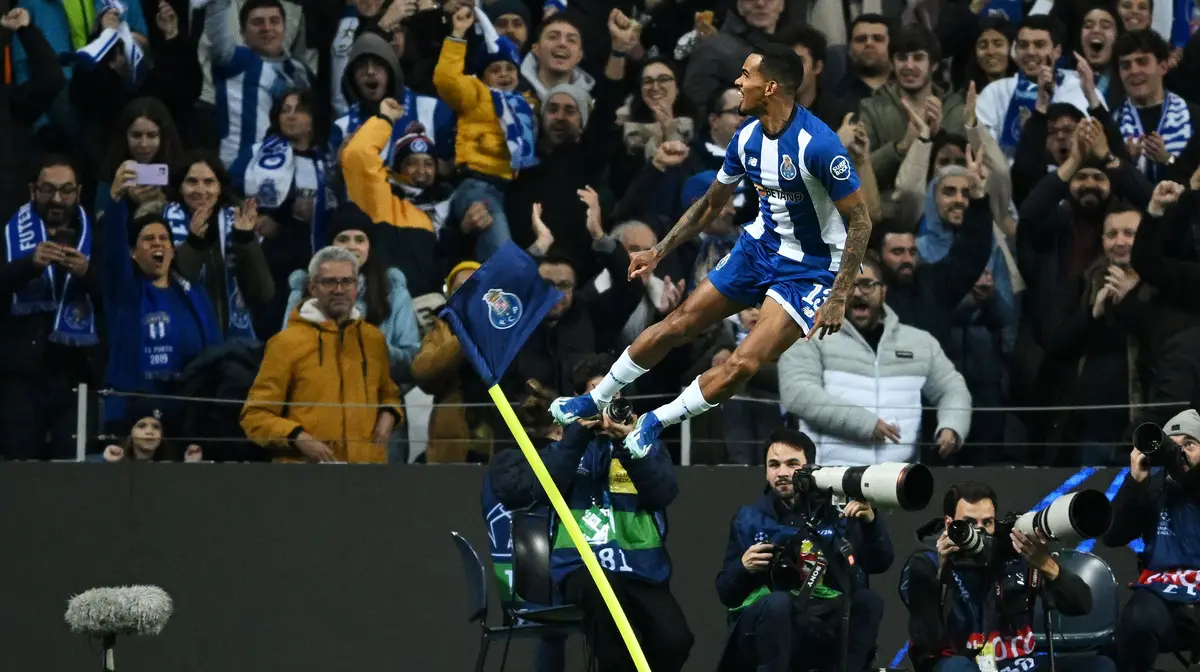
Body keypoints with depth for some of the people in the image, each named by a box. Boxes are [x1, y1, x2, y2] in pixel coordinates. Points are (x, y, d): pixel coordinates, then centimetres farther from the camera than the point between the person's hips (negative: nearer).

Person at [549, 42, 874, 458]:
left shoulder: (818, 144, -28)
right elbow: (711, 204, 13)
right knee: (677, 325, 7)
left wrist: (838, 299, -25)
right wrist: (658, 252, 12)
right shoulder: (747, 136, -4)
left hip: (810, 268, -7)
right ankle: (596, 401, 24)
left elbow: (860, 221, -23)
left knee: (744, 364, -18)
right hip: (760, 247, 7)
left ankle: (656, 423, 2)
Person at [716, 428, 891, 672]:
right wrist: (743, 567, -17)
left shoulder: (834, 514, 6)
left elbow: (880, 564, -2)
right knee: (778, 602, -33)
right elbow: (726, 593, 4)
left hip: (825, 632, 2)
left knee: (868, 600, -23)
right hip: (764, 632, -2)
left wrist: (871, 522, -19)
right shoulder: (750, 520, 4)